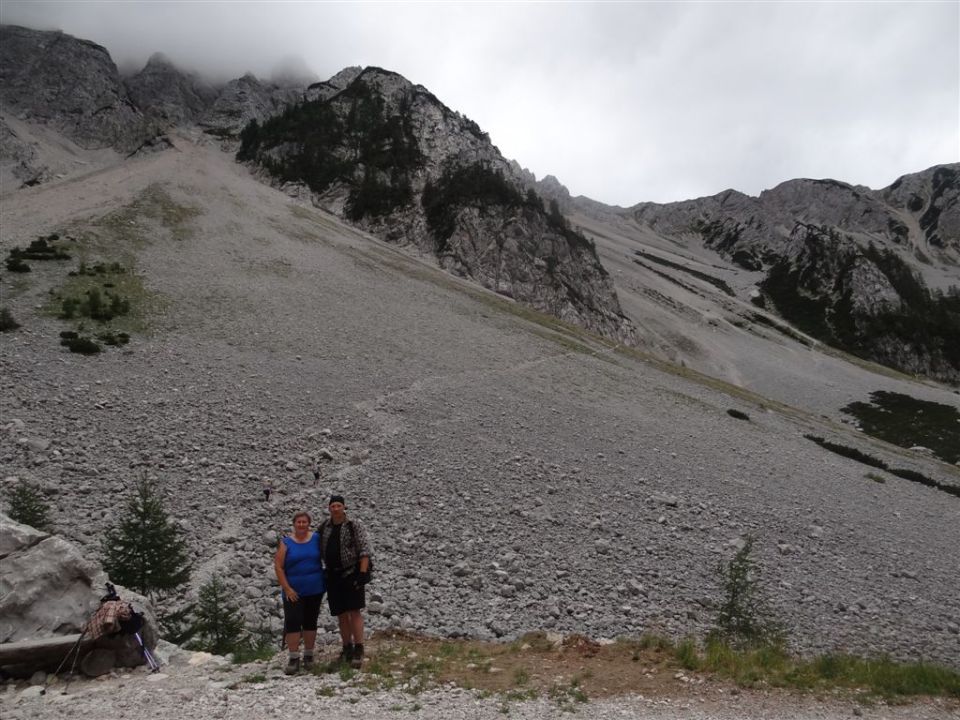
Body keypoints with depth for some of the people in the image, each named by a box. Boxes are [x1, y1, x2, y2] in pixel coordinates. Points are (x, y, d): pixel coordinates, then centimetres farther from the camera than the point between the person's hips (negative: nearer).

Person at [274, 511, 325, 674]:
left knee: (310, 622, 10)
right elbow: (278, 566, -5)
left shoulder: (316, 539, 0)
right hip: (293, 591, -1)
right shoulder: (286, 543, -3)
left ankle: (308, 655, 22)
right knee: (292, 622, -8)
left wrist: (329, 580, -2)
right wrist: (287, 588, -11)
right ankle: (293, 659, -1)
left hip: (314, 590, 1)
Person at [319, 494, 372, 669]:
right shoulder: (324, 527, 9)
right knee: (341, 614, 10)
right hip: (333, 576, 5)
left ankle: (358, 650, -8)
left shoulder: (354, 526, -6)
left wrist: (362, 573, -18)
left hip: (351, 574, -5)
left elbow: (364, 550, -11)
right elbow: (321, 550, 19)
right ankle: (347, 649, 19)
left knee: (354, 611, -10)